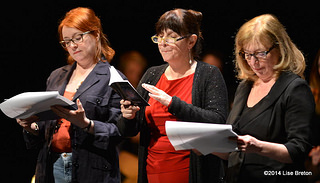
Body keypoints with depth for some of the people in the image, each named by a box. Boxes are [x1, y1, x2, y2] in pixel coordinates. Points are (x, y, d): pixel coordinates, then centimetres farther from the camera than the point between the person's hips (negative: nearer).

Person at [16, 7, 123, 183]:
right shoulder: (56, 77, 18)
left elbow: (118, 132, -10)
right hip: (52, 168, 5)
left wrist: (86, 124, -22)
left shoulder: (113, 79, -2)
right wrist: (32, 127, 1)